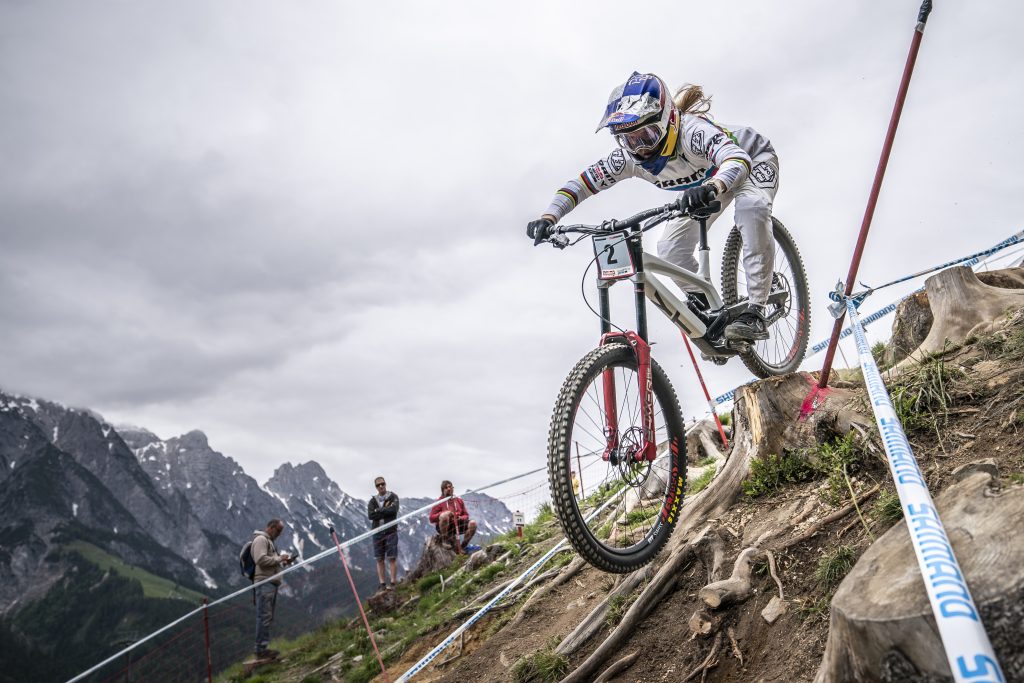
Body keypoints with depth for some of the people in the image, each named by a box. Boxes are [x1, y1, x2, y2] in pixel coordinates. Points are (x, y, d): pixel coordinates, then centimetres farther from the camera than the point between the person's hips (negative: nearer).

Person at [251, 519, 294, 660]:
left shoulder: (269, 541, 24)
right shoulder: (260, 539, -6)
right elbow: (261, 559, -19)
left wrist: (283, 561, 11)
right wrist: (279, 558, -11)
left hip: (272, 582, 10)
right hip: (264, 582, -10)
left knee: (268, 618, 11)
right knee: (264, 617, -10)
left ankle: (263, 648, 15)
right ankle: (261, 649, -9)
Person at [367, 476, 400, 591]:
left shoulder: (393, 496, 4)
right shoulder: (373, 500, 11)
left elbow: (394, 510, -14)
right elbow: (370, 515, -4)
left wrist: (378, 511, -6)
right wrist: (386, 510, -9)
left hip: (391, 531, -3)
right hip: (377, 532, 3)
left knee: (392, 558, -5)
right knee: (379, 559, 3)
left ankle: (393, 583, -2)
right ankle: (382, 584, 7)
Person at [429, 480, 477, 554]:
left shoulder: (459, 500, 13)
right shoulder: (439, 502, 3)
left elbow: (466, 515, 14)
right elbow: (431, 519, -4)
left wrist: (460, 518, -9)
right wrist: (442, 513, -19)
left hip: (457, 526, 4)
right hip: (444, 527, -3)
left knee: (473, 523, -21)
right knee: (444, 515, -36)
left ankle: (462, 547, -8)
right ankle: (445, 541, -19)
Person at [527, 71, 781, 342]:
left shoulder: (692, 130, -42)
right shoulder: (629, 157, -25)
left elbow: (738, 159, -56)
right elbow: (582, 182, -21)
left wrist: (712, 187, -78)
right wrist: (548, 218, -37)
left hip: (753, 161, -5)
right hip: (706, 178, 6)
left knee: (750, 206, -38)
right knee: (671, 249, -12)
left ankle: (756, 312, -32)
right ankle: (704, 309, 13)